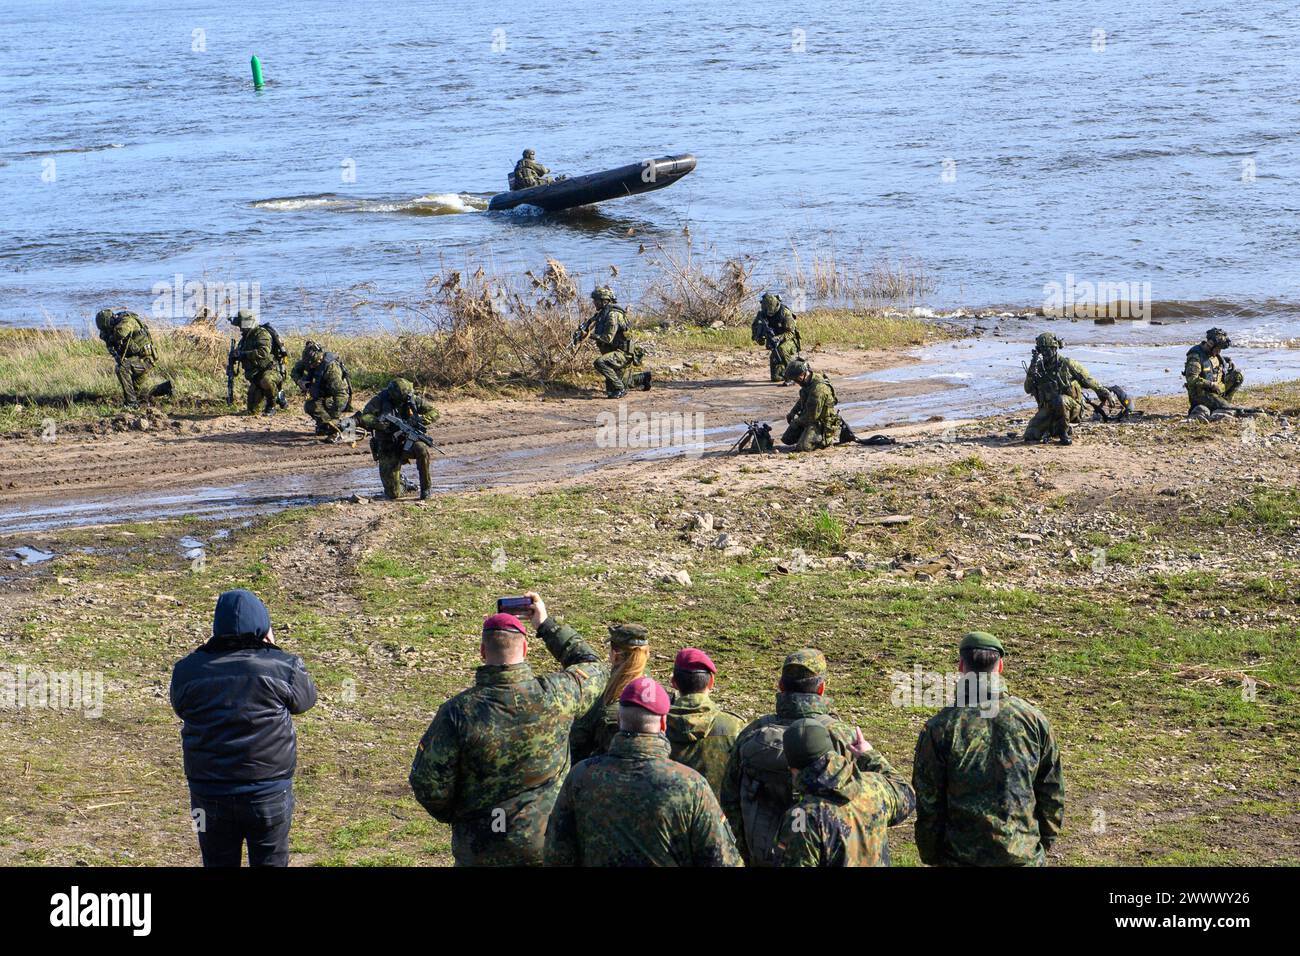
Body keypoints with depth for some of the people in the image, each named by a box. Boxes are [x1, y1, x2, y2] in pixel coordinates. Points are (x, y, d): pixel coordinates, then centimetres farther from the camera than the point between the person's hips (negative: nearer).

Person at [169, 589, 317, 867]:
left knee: (218, 862, 15)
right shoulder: (283, 668, -13)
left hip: (209, 795, 2)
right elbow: (305, 699, 6)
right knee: (270, 861, 11)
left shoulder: (187, 671, -6)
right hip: (269, 793, -2)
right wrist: (272, 650, 10)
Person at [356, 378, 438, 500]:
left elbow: (434, 412, -2)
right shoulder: (380, 401, -14)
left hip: (406, 443, 1)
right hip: (388, 448, -1)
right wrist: (386, 425, -32)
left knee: (422, 449, -36)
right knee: (393, 495, -6)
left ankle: (426, 486, -14)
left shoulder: (413, 399, -6)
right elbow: (364, 418, -23)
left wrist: (418, 419, -20)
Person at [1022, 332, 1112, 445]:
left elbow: (1088, 380, 3)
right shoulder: (1038, 367, 2)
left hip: (1070, 407, -4)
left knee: (1059, 400, -40)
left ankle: (1064, 432, -17)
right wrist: (1031, 371, -25)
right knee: (1030, 436, -13)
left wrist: (1105, 393, 10)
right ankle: (1051, 429, 18)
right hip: (1048, 409, 4)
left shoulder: (1067, 364, -8)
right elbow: (1028, 389, -9)